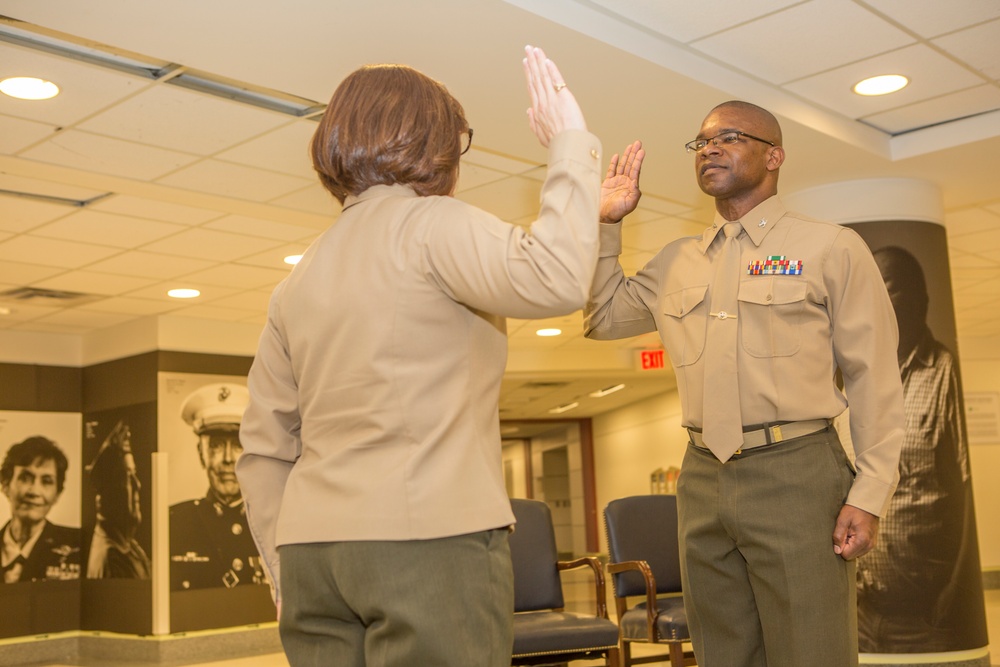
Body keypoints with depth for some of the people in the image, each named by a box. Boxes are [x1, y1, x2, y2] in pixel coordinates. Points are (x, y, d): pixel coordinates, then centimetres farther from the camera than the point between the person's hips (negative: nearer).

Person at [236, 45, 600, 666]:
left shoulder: (299, 280, 17)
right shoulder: (427, 224, -3)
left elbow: (264, 449, 15)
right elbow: (556, 281, -21)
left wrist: (287, 572, 19)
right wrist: (571, 145, -9)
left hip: (311, 550, 7)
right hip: (430, 539, -7)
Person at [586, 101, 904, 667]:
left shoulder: (831, 248, 2)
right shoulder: (676, 263, 15)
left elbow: (874, 378, -1)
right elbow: (602, 317, 25)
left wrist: (869, 494, -9)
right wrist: (607, 223, 14)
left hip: (796, 473, -4)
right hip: (703, 478, 5)